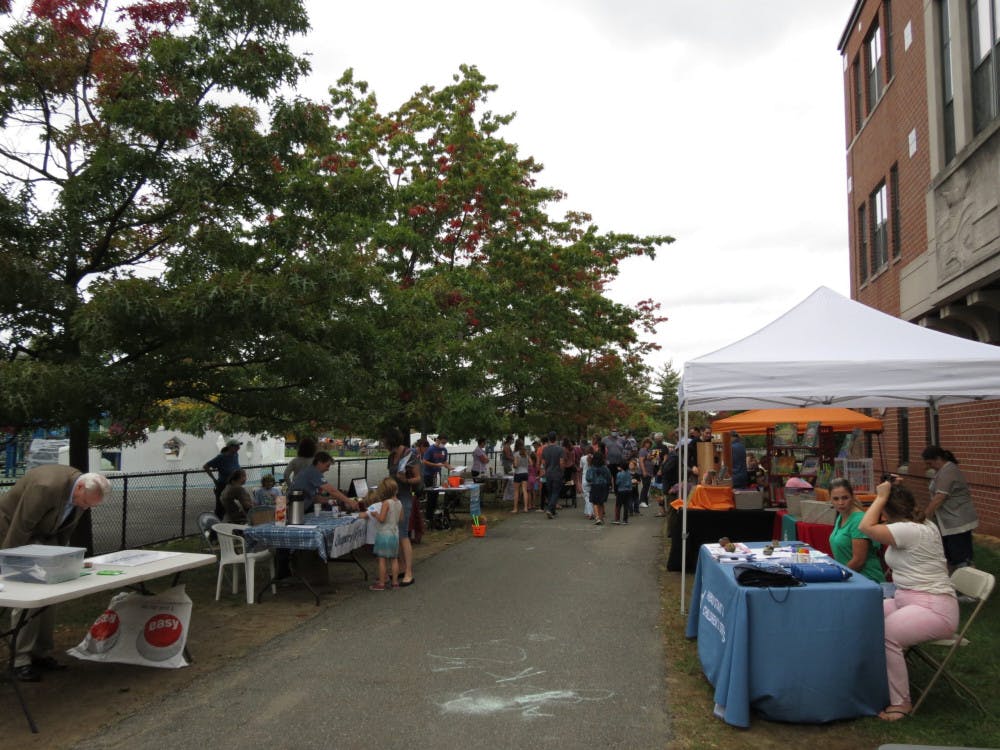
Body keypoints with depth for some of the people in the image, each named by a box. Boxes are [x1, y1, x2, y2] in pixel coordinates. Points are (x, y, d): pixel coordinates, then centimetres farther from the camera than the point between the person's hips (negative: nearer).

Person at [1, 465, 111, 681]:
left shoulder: (83, 492, -12)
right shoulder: (47, 487, -36)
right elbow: (20, 527, -29)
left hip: (44, 534, 7)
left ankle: (40, 653, 13)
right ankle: (21, 660, -4)